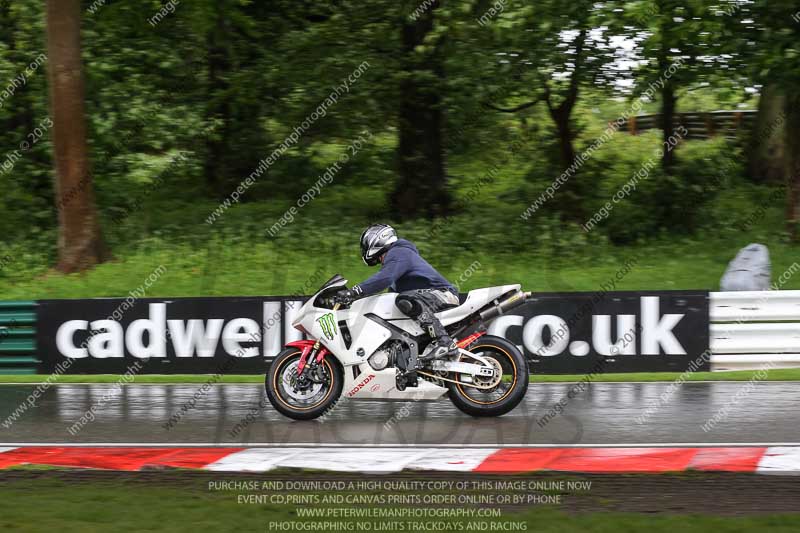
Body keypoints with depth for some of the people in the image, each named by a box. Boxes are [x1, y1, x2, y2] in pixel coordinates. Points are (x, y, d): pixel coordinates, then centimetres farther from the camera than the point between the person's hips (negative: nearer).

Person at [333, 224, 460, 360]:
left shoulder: (397, 253, -9)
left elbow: (385, 278, -29)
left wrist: (354, 292, -34)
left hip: (443, 293, -11)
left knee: (406, 301, -36)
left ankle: (444, 342, -41)